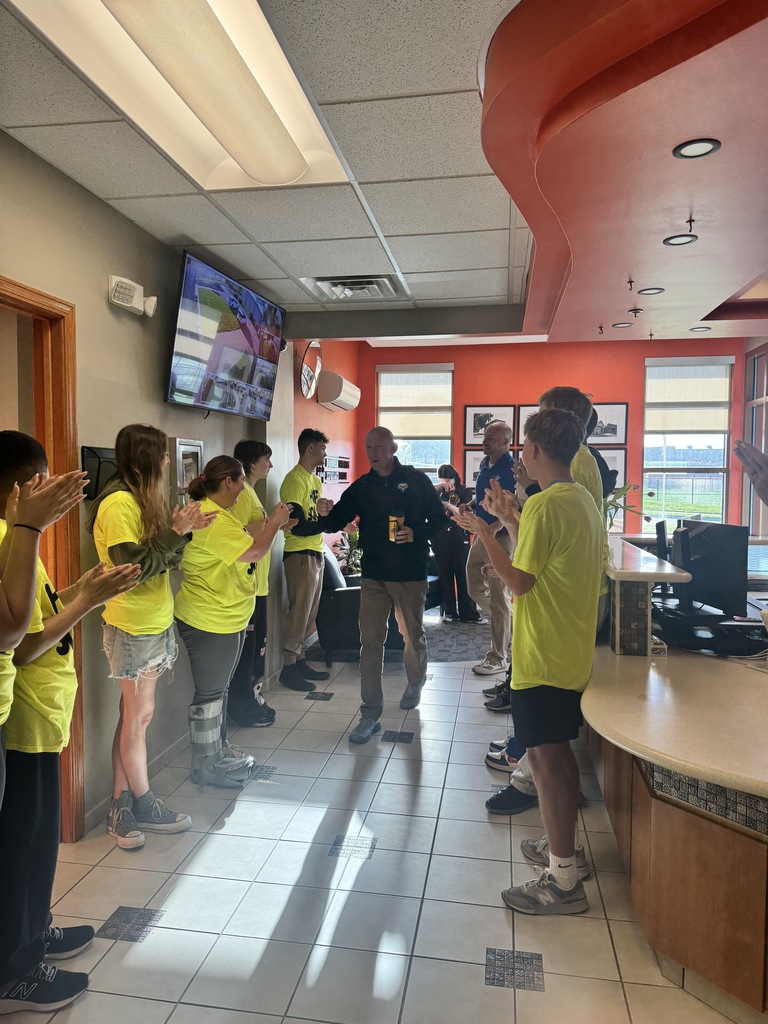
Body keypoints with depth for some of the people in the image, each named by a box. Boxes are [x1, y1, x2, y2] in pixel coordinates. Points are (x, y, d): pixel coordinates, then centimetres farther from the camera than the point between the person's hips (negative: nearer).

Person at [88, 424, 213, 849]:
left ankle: (121, 806, 21)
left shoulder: (143, 498, 12)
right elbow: (135, 566, -21)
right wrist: (177, 532, -20)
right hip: (133, 626, -9)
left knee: (133, 715, 12)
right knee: (139, 715, 4)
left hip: (155, 622, 9)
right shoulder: (118, 502, -17)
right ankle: (144, 806, 20)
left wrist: (182, 530, -1)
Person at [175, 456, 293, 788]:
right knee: (209, 693, 3)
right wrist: (274, 523, -13)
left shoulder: (220, 513, 11)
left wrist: (272, 523, 14)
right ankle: (205, 767, 18)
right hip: (210, 622, -11)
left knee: (218, 688, 22)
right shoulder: (211, 519, -25)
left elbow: (242, 537, 20)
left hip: (226, 619, 11)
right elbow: (252, 552, -28)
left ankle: (219, 748, 39)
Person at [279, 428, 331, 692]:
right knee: (299, 612, -3)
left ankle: (300, 661, 23)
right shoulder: (294, 480, -12)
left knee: (310, 613, 13)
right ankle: (288, 667, 7)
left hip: (315, 553, 9)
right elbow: (298, 525, -18)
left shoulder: (315, 480, 17)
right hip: (299, 554, -9)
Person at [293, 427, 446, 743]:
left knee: (413, 635, 13)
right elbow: (336, 521, 4)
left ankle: (415, 684, 43)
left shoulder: (416, 480, -3)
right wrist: (324, 515, -18)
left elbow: (439, 520, -1)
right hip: (374, 575, 2)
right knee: (370, 641, -2)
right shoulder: (361, 487, 6)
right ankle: (370, 714, 5)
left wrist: (416, 534, -18)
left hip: (410, 574, -2)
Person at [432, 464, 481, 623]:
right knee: (444, 574, 2)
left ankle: (468, 613, 1)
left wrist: (449, 506, -16)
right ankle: (449, 612, 11)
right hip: (441, 537, 2)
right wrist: (434, 490, -11)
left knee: (463, 574, -3)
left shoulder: (464, 492, 7)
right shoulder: (437, 493, 12)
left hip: (459, 537, -2)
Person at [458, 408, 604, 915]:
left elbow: (520, 582, -19)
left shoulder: (544, 505, -20)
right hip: (573, 651, 10)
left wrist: (484, 532, -10)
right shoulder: (585, 501, 10)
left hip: (543, 656, -10)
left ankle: (562, 881, 11)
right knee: (559, 751, 20)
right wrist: (512, 519, 18)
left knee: (546, 756, 0)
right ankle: (565, 848, 35)